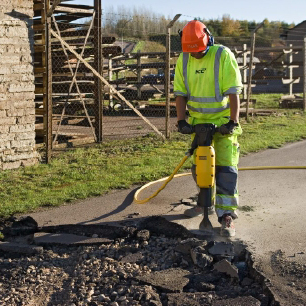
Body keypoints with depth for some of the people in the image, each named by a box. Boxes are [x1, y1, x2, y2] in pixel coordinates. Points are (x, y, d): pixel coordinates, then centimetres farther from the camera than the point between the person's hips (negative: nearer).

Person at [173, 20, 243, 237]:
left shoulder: (223, 56, -16)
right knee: (198, 165, 13)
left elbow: (233, 93, -17)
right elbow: (180, 94, 1)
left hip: (223, 121, -5)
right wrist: (182, 121, -9)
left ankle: (226, 215, -7)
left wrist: (233, 122, -21)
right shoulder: (183, 60, -1)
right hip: (198, 121, 5)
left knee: (226, 167, -9)